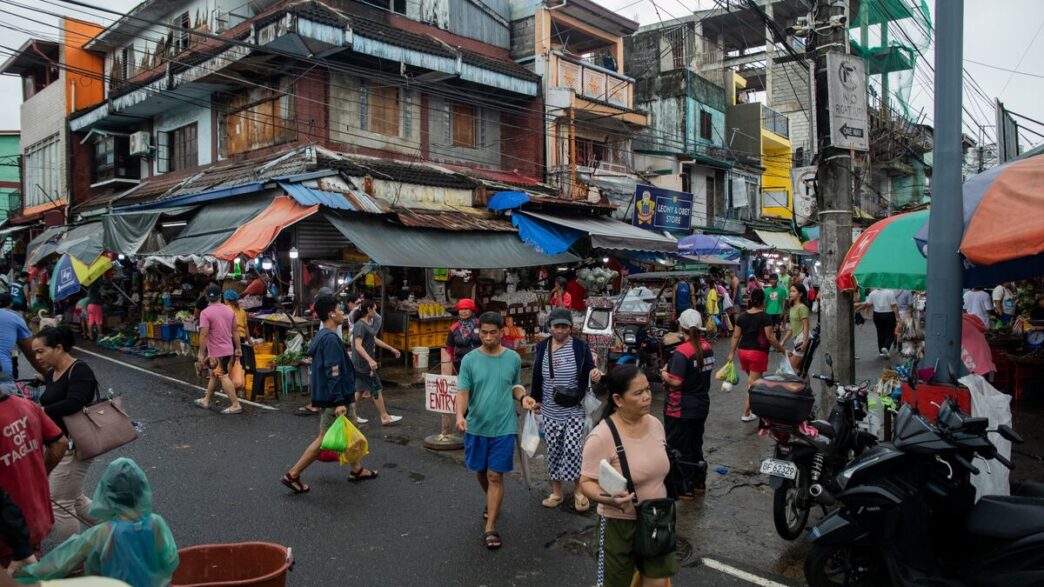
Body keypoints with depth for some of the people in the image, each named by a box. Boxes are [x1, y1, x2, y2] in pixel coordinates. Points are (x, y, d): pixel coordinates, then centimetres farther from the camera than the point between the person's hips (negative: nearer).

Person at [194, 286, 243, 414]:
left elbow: (204, 335, -17)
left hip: (216, 352, -7)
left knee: (224, 377, -5)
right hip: (229, 350, 7)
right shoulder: (229, 310, 5)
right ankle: (206, 401, 32)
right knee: (214, 376, 20)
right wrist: (238, 348, 15)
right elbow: (234, 331, 10)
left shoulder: (206, 313, -14)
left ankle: (235, 405, -8)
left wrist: (201, 354, -13)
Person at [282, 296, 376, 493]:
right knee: (324, 438, -3)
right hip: (333, 399, -10)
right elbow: (333, 373, -25)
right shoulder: (331, 339, -20)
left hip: (323, 395, 10)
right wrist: (339, 402, -25)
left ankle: (357, 469, 29)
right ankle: (293, 475, 3)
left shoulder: (320, 336, 11)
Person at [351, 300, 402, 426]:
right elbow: (358, 346, -28)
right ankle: (385, 417, 8)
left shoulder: (367, 325, 13)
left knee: (360, 389, 13)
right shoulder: (360, 325, -18)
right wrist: (370, 360, -38)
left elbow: (375, 340, 24)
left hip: (362, 364, 10)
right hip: (363, 363, -10)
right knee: (377, 389, -1)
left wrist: (392, 349, 28)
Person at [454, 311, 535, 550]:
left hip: (503, 427, -1)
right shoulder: (469, 360, -6)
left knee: (495, 476, -2)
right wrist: (460, 415, -27)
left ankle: (490, 528, 5)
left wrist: (523, 397, -10)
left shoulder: (513, 358, -2)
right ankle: (491, 502, 47)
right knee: (481, 471, 17)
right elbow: (462, 392, -10)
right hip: (476, 427, 1)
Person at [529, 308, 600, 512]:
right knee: (554, 451, 9)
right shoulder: (542, 347, 3)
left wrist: (596, 375, -23)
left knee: (573, 449, -9)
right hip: (550, 411, 3)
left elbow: (589, 371, 0)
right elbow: (537, 376, 13)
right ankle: (556, 492, 23)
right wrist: (535, 399, 12)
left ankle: (578, 490, 11)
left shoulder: (580, 346, -6)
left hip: (574, 411, -3)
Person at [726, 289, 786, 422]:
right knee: (753, 383, -1)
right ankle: (746, 414, 0)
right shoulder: (765, 317, -11)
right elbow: (770, 337, -15)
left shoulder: (742, 316, 5)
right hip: (758, 353, -6)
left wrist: (731, 353, 8)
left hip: (743, 351, 6)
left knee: (751, 380, 21)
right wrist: (783, 350, -7)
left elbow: (736, 336, 5)